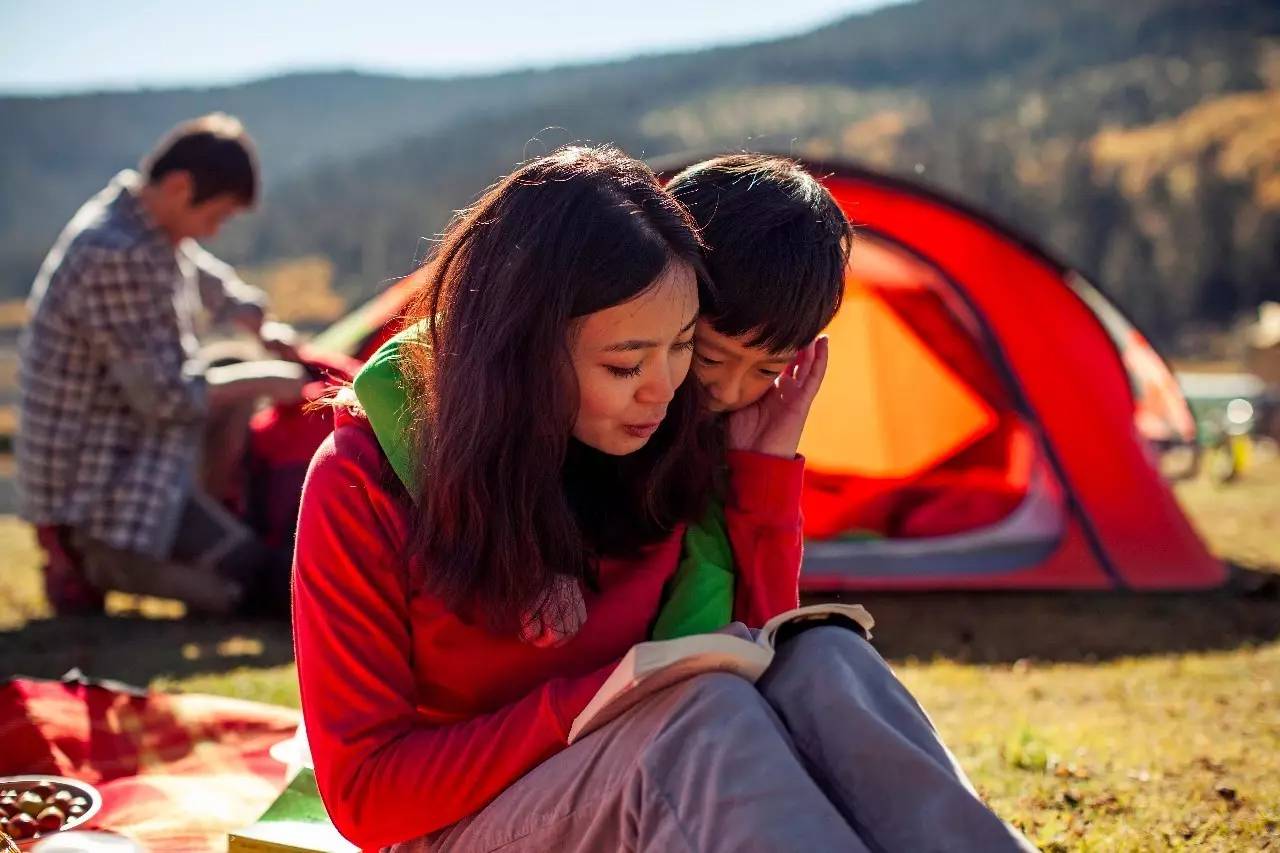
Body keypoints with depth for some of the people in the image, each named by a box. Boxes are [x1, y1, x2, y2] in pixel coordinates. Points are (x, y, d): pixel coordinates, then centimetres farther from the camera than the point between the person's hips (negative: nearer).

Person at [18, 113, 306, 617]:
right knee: (255, 581, -13)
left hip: (126, 442, 11)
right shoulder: (116, 258, -27)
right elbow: (164, 394, -25)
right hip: (92, 484, -11)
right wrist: (263, 379, -13)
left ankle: (208, 531, 16)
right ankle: (89, 559, -2)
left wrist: (264, 329, 4)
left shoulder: (150, 227, 4)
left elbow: (210, 283, 23)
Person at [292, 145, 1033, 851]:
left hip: (648, 773, 4)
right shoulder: (364, 485, -15)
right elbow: (365, 788, -14)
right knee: (703, 719, -34)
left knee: (822, 664, -27)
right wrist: (583, 704, -25)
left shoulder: (661, 445, -4)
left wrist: (764, 469, -8)